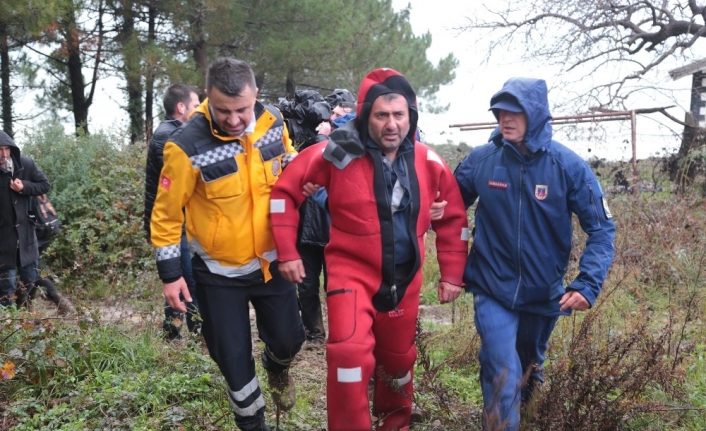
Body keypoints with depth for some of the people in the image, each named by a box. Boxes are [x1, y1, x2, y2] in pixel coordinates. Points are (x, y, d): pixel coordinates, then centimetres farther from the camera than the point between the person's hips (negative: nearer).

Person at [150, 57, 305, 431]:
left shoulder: (272, 120, -9)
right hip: (218, 271, -3)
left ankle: (277, 368, 50)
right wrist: (170, 272, -12)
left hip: (271, 259, 4)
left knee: (288, 338, 13)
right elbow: (166, 213, -14)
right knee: (233, 357, 7)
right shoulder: (188, 146, -24)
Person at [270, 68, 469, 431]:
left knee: (398, 357, 19)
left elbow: (454, 216, 6)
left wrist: (452, 274, 3)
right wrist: (287, 252, -11)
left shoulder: (429, 163, -5)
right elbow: (285, 191, -9)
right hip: (352, 271, -4)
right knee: (350, 351, -24)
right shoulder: (338, 154, -17)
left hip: (404, 278, 4)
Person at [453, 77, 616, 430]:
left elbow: (602, 228, -11)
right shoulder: (480, 159, -11)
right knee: (503, 377, -12)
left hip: (544, 292, 1)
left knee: (530, 365, 24)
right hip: (492, 290, -1)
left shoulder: (567, 165, -15)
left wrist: (588, 283, -22)